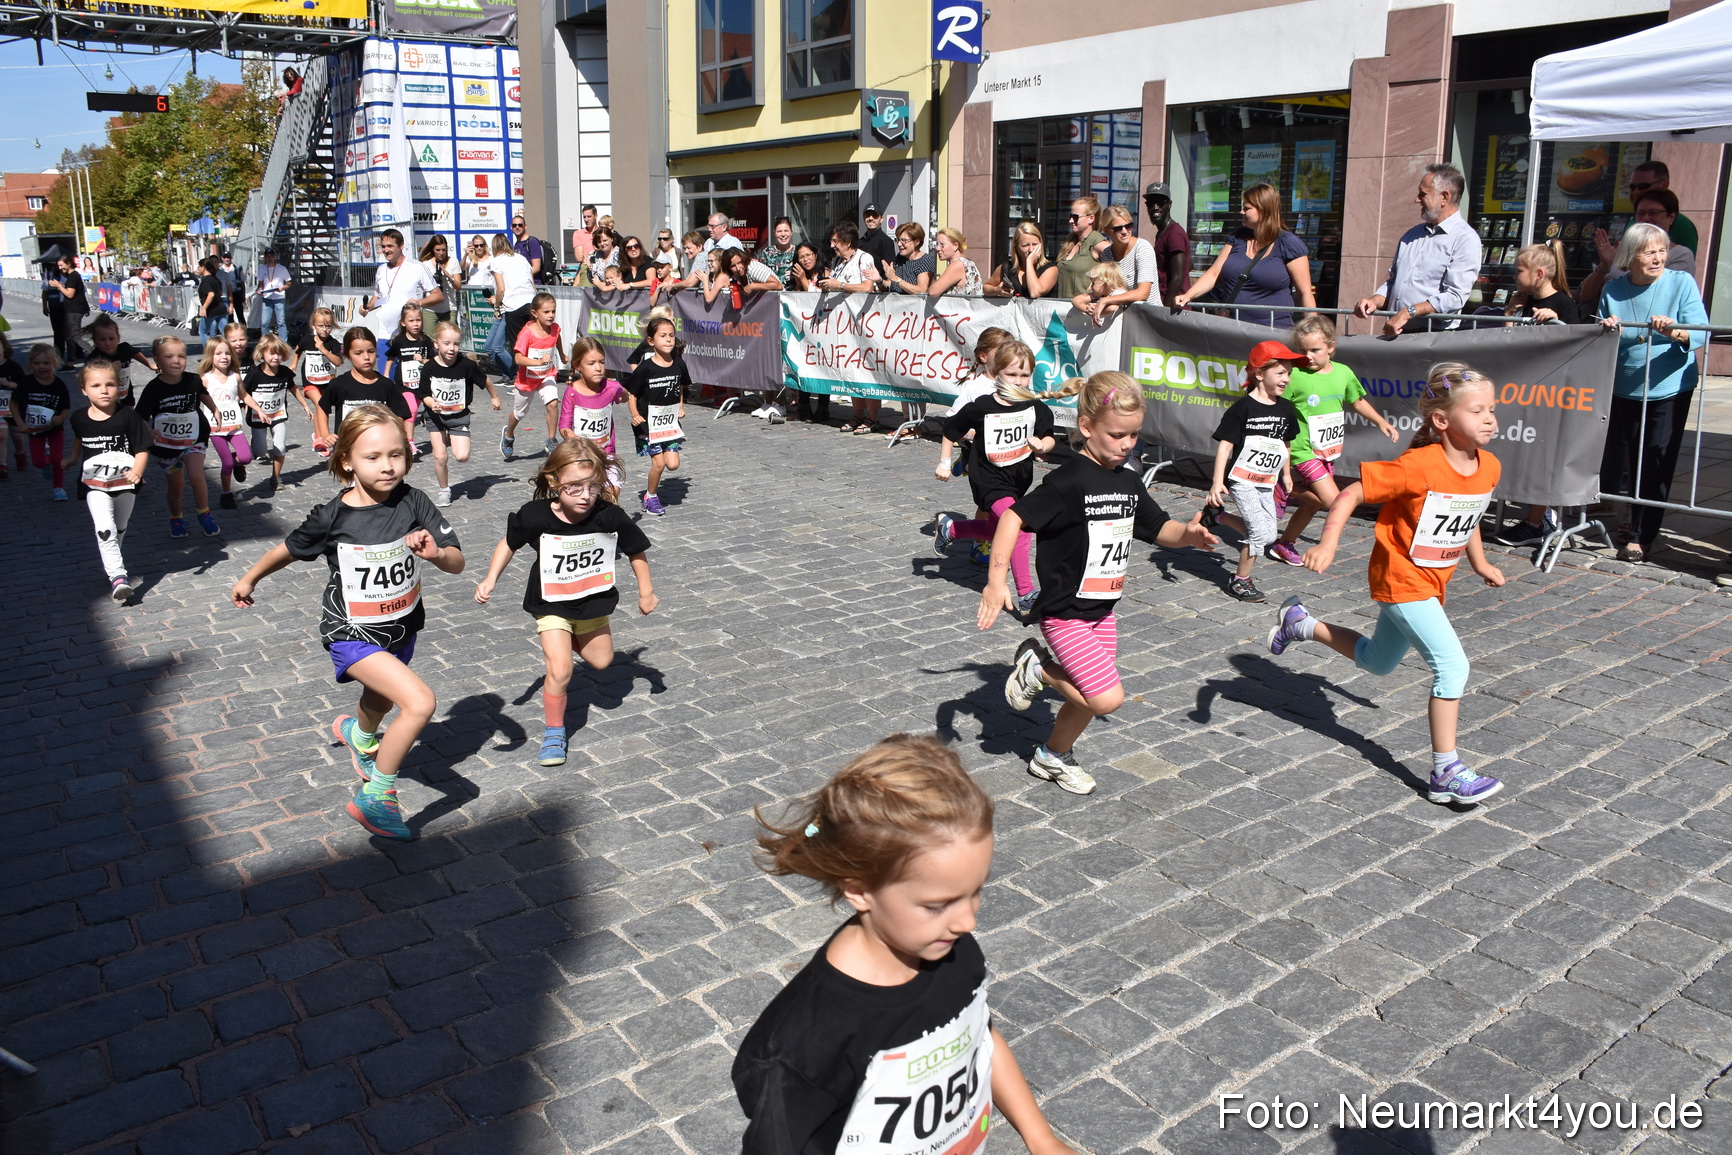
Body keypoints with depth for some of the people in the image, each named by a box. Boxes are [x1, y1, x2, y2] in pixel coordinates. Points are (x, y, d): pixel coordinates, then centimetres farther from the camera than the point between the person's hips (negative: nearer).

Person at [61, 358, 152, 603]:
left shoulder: (128, 417, -13)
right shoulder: (79, 419, -4)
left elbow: (142, 449, -13)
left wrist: (137, 471, -28)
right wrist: (72, 459, 30)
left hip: (126, 485, 0)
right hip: (95, 486, 0)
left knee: (119, 530, 17)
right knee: (105, 529, -18)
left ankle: (110, 562, 41)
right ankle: (118, 576, -23)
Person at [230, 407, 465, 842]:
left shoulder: (412, 501, -15)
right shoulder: (332, 517, -20)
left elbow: (457, 563, -14)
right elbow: (289, 549, 0)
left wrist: (436, 552, -36)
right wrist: (250, 579, 15)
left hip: (402, 628, 5)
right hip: (352, 635, -5)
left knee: (381, 702, 32)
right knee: (420, 703, -24)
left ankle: (360, 733, 70)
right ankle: (375, 797, -6)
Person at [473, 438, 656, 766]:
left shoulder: (612, 517, -25)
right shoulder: (535, 516, -26)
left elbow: (637, 552, -7)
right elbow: (508, 543, -5)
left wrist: (646, 592, 1)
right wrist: (490, 580, -12)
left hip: (593, 602, 3)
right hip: (552, 604, -3)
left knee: (601, 661, 19)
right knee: (560, 671, -13)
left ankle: (558, 649, 51)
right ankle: (554, 732, 10)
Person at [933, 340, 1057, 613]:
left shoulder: (1035, 406, -7)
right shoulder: (980, 407, -15)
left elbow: (1048, 438, -4)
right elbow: (951, 431, -1)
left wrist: (1042, 445, -27)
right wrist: (944, 463, 2)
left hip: (1020, 478, 6)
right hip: (990, 479, -6)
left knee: (993, 531, 24)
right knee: (1018, 528, -24)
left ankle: (948, 528, 52)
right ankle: (1026, 595, -19)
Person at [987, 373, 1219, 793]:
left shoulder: (1129, 482, 5)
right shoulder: (1068, 482, -19)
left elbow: (1160, 529, 14)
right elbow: (1014, 517, -23)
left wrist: (1188, 534, -8)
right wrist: (996, 581, -29)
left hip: (1103, 609, 8)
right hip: (1065, 612, -8)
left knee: (1089, 698, 16)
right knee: (1108, 699, -14)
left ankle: (1052, 756, 39)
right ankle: (1037, 668, 7)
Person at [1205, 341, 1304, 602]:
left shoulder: (1286, 409, 4)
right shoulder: (1243, 408, -13)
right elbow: (1225, 444, -13)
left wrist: (1286, 473, 26)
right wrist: (1217, 481, -19)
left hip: (1267, 483, 7)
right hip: (1242, 479, -7)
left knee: (1267, 534, 7)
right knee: (1260, 531, -12)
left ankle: (1216, 515, 25)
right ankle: (1240, 580, 8)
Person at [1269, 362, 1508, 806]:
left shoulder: (1489, 467, -3)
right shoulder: (1418, 466, -26)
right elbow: (1349, 495, -24)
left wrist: (1479, 562, 20)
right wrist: (1327, 544, -35)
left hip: (1433, 582, 8)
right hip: (1400, 581, -8)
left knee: (1378, 662, 23)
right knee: (1452, 665, -15)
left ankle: (1301, 624, 39)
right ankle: (1446, 773, -7)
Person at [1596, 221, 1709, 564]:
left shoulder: (1681, 282, -7)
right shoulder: (1613, 290, 1)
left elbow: (1701, 332, -15)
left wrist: (1674, 332, -36)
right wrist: (1606, 330, -16)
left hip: (1669, 389, -3)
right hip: (1622, 389, 3)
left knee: (1655, 464, -2)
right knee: (1617, 459, 10)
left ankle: (1642, 536, 6)